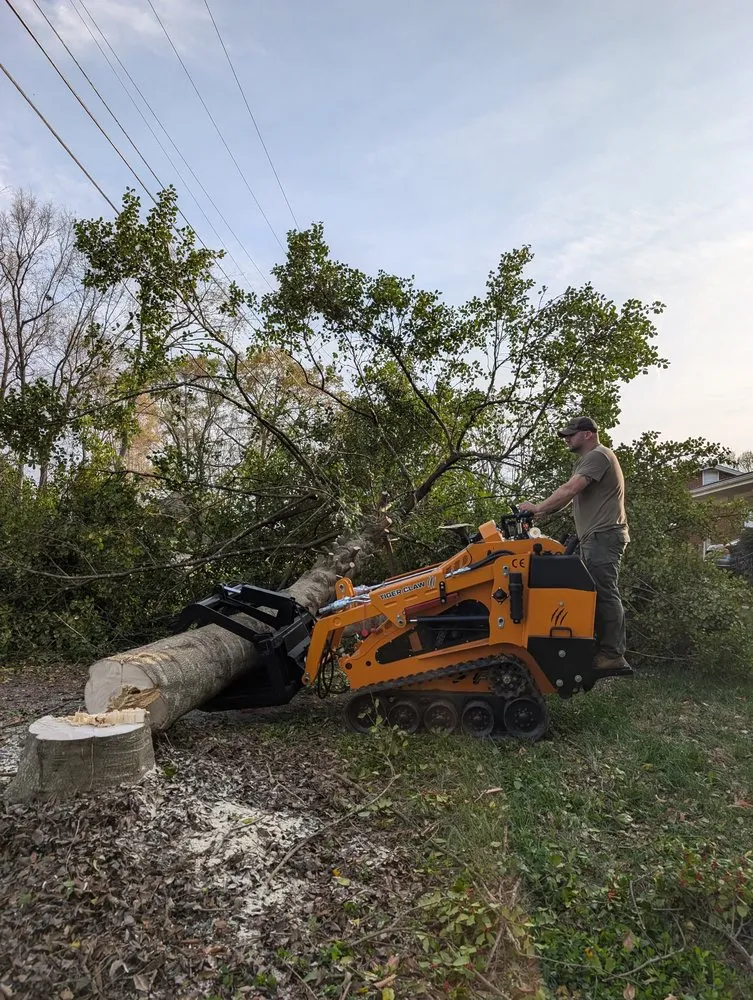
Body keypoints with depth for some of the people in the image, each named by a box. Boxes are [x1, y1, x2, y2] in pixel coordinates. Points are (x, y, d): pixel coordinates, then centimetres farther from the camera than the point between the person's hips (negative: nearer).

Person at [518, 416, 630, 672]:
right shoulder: (585, 461, 26)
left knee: (605, 594, -12)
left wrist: (538, 507, -14)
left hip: (604, 536, -11)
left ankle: (613, 655, -10)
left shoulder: (598, 456, -8)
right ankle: (602, 651, 13)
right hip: (593, 539, 11)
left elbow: (569, 490, -20)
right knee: (598, 595, 9)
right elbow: (569, 497, 20)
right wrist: (540, 513, 8)